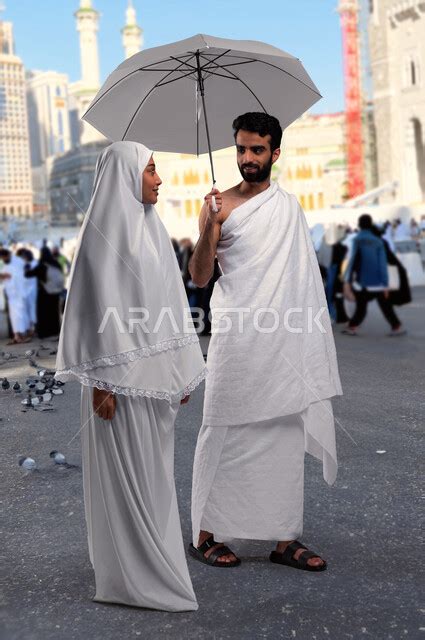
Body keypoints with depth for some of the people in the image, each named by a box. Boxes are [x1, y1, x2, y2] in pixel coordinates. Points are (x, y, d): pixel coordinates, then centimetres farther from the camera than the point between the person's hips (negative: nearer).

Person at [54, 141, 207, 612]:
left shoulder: (150, 228, 13)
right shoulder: (105, 230, -11)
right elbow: (97, 306, -16)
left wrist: (182, 370, 14)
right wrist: (102, 381, -19)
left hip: (155, 369, 8)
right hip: (123, 370, -8)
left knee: (152, 469, 14)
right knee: (125, 472, 0)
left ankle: (150, 555, 27)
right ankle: (129, 576, 11)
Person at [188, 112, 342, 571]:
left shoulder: (290, 206, 13)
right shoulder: (220, 205, 0)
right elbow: (199, 278, -7)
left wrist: (313, 333, 18)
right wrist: (208, 229, -24)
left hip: (286, 341, 5)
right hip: (237, 340, -4)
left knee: (287, 437, 5)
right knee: (225, 434, 0)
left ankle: (285, 538, 13)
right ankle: (206, 534, 11)